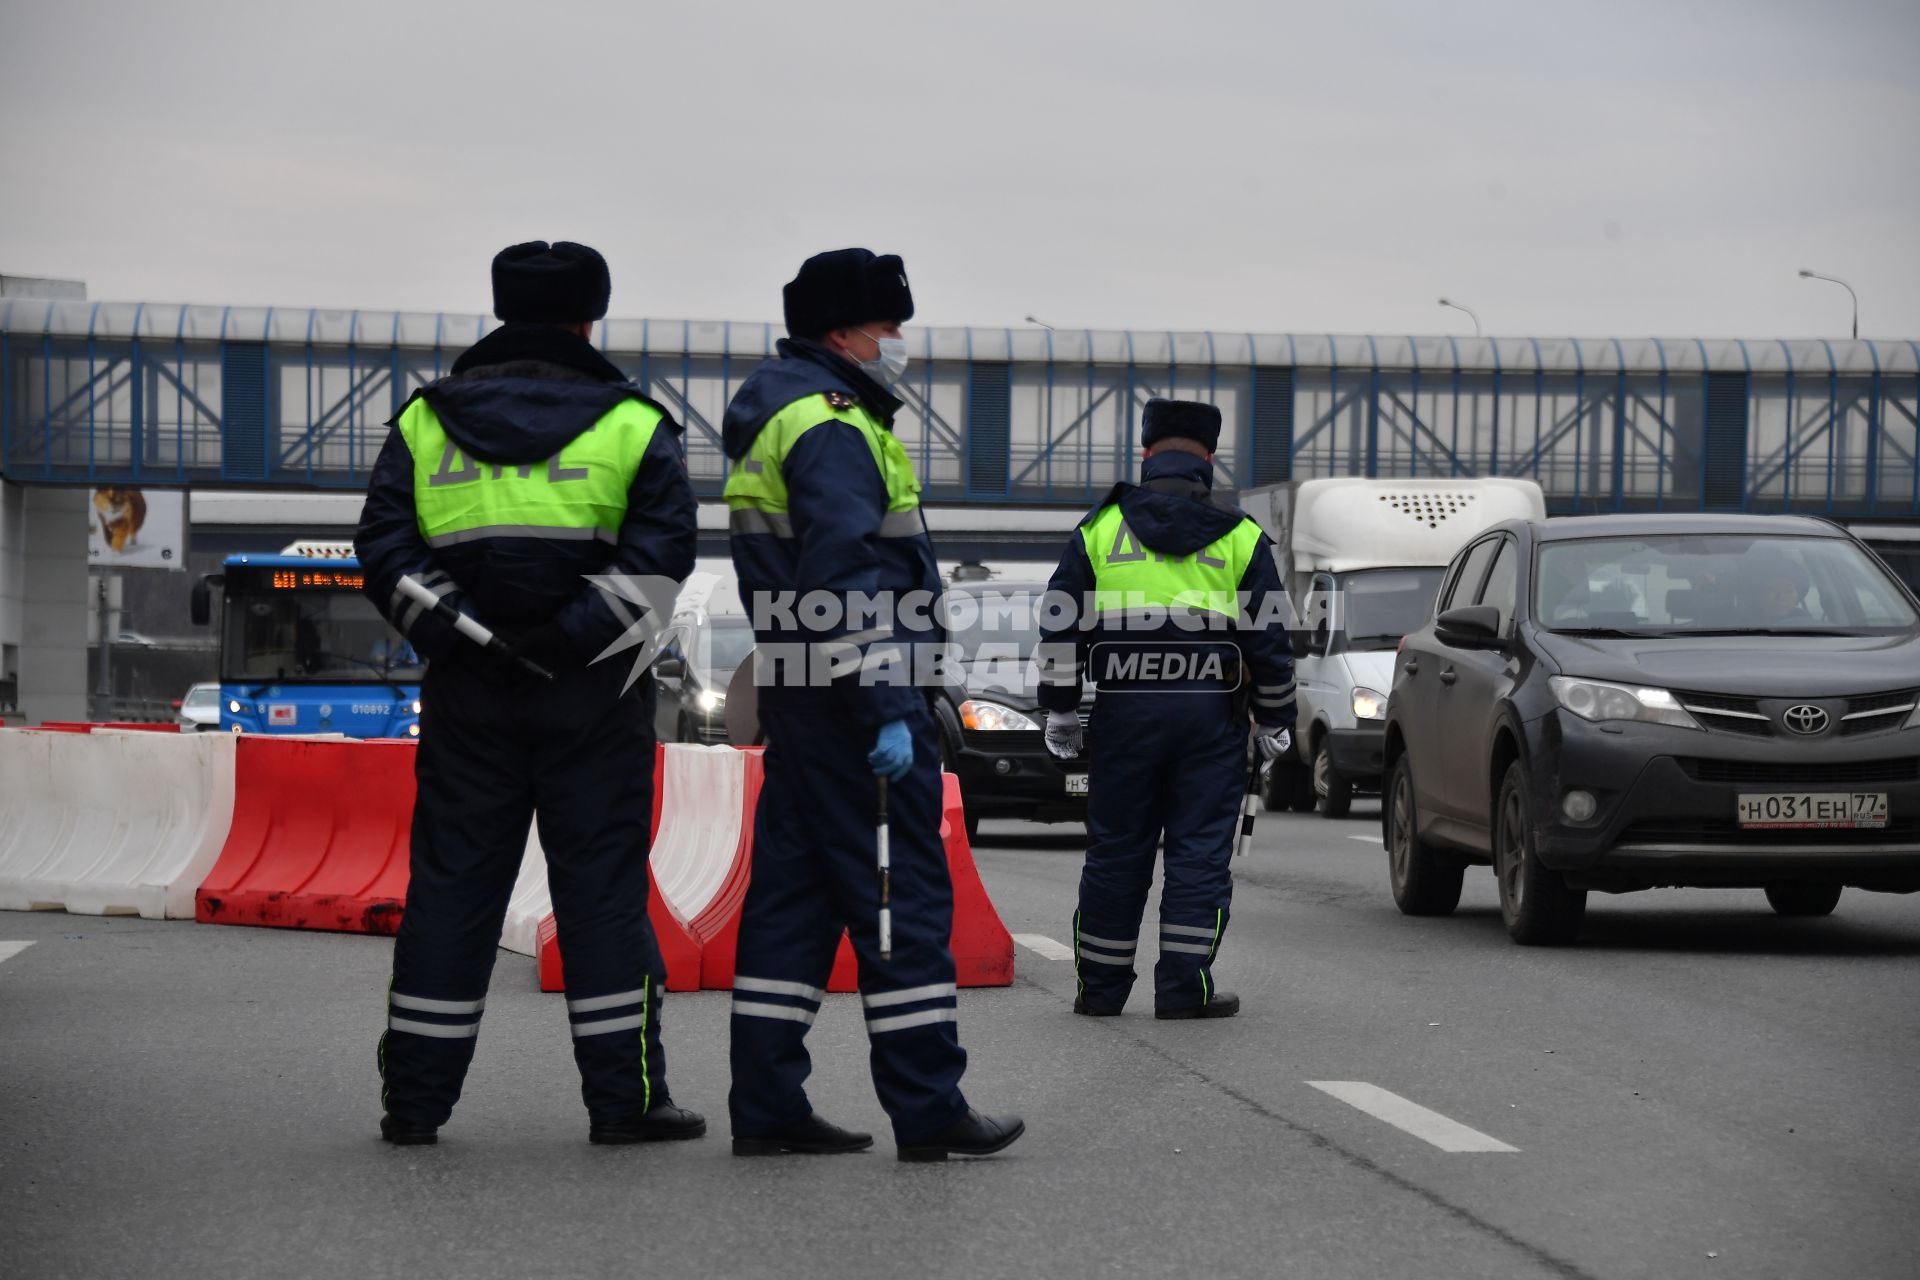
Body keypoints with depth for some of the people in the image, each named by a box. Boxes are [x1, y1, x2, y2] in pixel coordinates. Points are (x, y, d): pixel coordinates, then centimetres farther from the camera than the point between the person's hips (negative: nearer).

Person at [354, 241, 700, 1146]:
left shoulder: (424, 421, 8)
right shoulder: (632, 425, 1)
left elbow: (384, 548, -3)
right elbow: (661, 553, -11)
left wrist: (454, 635, -9)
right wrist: (575, 634, -14)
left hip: (467, 696, 2)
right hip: (592, 697, -2)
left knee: (450, 884, 7)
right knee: (602, 886, 2)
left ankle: (414, 1097, 8)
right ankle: (624, 1096, 3)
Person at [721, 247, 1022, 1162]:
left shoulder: (777, 420, 19)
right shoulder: (831, 428, -15)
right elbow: (842, 586, -23)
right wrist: (884, 712, -24)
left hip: (796, 699, 10)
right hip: (850, 697, -10)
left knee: (795, 894, 10)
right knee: (903, 895, -6)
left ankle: (765, 1105, 10)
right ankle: (927, 1111, -4)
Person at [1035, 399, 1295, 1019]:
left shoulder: (1100, 529, 5)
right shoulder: (1240, 537, 4)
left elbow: (1060, 626, 4)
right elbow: (1269, 641, 4)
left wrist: (1059, 711, 10)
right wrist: (1274, 723, 12)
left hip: (1123, 712, 1)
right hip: (1211, 715, -1)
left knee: (1116, 850, 7)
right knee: (1200, 851, 2)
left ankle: (1100, 986, 12)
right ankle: (1184, 986, -1)